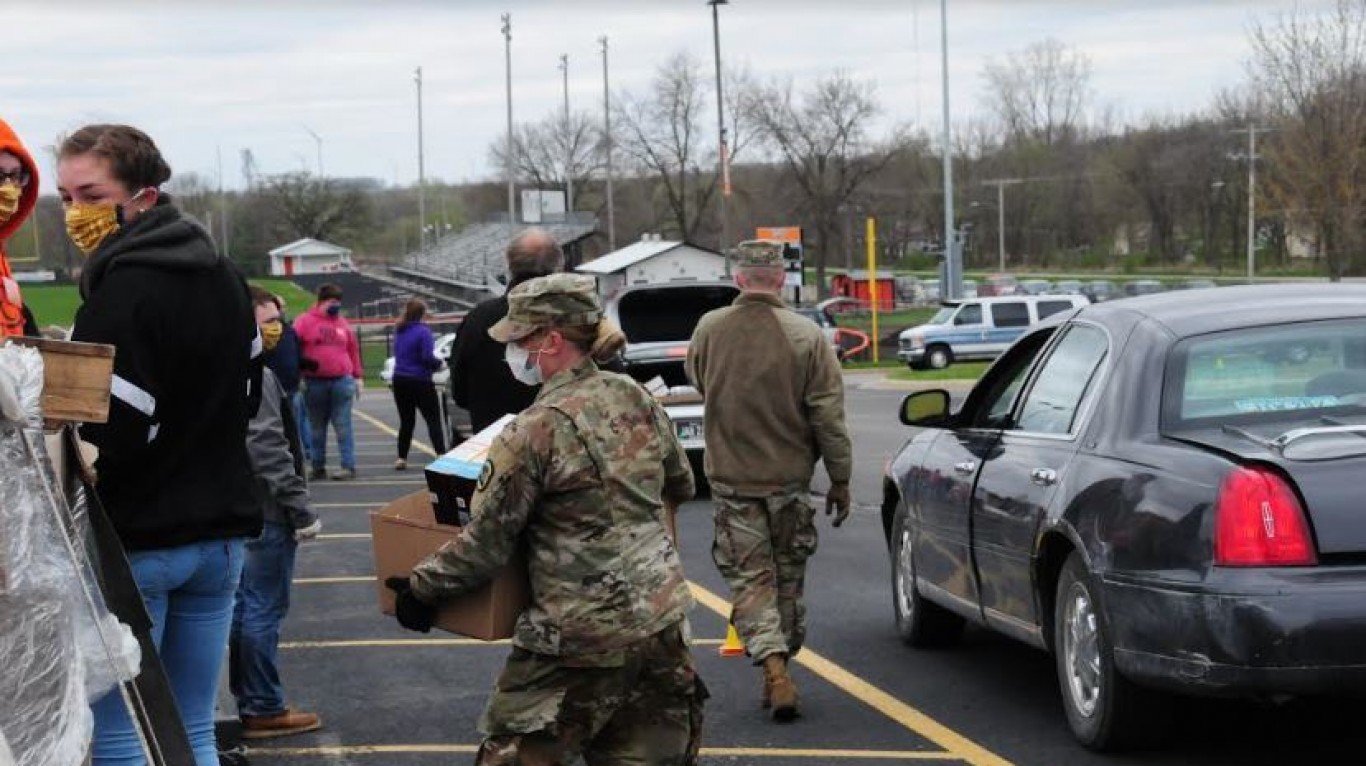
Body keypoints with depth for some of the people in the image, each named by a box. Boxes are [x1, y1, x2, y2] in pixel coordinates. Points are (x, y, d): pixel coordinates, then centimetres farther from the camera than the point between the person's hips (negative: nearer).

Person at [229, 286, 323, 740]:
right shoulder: (256, 377, -18)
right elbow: (269, 452, -24)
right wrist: (302, 510, -20)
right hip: (267, 511, -10)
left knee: (245, 605, 16)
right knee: (264, 609, -4)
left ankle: (249, 700, 24)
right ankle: (263, 709, 2)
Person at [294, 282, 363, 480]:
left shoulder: (343, 324, 13)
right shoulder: (305, 322, 3)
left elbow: (354, 350, 16)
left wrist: (358, 377, 12)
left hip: (342, 382, 1)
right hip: (314, 383, -1)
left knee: (343, 428, -3)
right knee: (316, 429, 7)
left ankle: (349, 466, -4)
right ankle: (318, 467, 13)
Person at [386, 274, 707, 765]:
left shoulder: (535, 430, -16)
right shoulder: (637, 398, 4)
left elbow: (485, 545, -11)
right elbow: (681, 486, 19)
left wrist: (420, 587, 4)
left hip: (583, 634, -7)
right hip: (660, 615, 7)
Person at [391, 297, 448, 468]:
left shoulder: (399, 332, 8)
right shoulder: (423, 331, -14)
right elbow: (427, 357, -20)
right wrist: (440, 363, -1)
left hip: (400, 380, 6)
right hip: (419, 382, -6)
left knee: (406, 421, 13)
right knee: (433, 420, -2)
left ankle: (401, 458, 11)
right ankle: (441, 455, -11)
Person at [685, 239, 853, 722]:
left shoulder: (708, 331, -5)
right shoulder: (807, 336, -12)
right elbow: (828, 416, -10)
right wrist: (840, 479, -2)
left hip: (730, 478, 0)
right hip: (790, 477, 0)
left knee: (749, 577, 3)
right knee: (787, 577, 15)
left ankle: (774, 667, -15)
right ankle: (778, 671, 24)